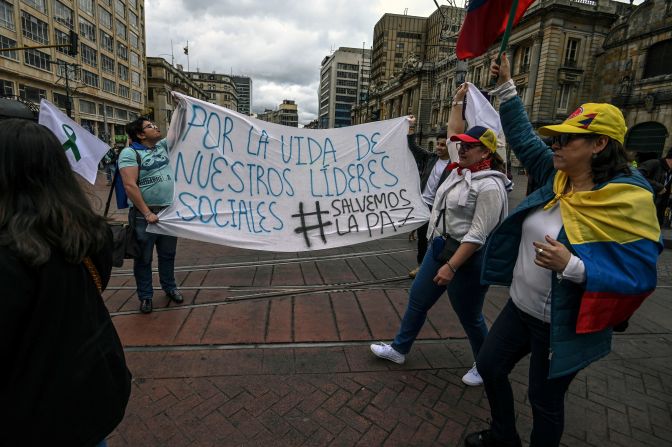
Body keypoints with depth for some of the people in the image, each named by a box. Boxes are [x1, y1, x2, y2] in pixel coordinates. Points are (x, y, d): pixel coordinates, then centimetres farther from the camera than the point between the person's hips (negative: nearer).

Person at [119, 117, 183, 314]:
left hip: (169, 211, 6)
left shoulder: (162, 145, 10)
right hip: (144, 214, -5)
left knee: (168, 254, 17)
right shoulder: (130, 153, -9)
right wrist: (147, 213, -20)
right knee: (143, 258, 9)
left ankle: (170, 287, 35)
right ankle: (145, 296, 24)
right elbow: (130, 185, -17)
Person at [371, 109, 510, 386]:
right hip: (440, 247, 9)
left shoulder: (490, 186, -20)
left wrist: (451, 266, -25)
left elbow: (477, 235, -24)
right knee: (418, 298, 16)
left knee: (469, 316, 10)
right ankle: (399, 349, 35)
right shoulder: (459, 171, 4)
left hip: (468, 257, -9)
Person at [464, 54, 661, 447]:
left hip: (561, 324, -7)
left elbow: (642, 277, -21)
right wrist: (506, 86, 8)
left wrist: (572, 266, -34)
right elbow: (524, 138, 7)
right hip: (520, 307, 7)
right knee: (489, 367, 20)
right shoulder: (557, 178, -3)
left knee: (546, 400, 14)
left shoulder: (628, 201, -21)